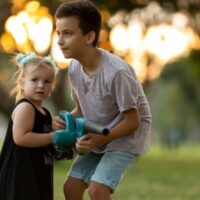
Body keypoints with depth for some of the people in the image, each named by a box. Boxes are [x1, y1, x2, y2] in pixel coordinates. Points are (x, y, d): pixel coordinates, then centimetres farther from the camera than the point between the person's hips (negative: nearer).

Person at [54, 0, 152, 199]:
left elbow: (132, 121, -21)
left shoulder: (116, 72, -31)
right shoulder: (74, 67, -8)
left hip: (127, 135, -7)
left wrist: (100, 140, -31)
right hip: (98, 136, 7)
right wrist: (66, 120, -14)